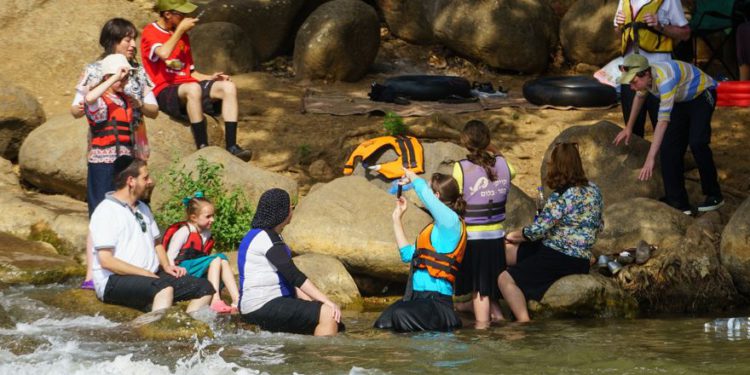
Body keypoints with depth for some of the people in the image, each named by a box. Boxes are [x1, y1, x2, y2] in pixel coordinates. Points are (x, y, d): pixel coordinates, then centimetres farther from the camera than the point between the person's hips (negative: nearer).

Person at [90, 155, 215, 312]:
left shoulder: (143, 209, 19)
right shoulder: (106, 212, -9)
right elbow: (106, 260, -17)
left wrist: (166, 266, 8)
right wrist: (146, 274, -17)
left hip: (151, 277, 9)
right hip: (115, 282, -9)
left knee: (205, 288, -7)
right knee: (164, 288, -37)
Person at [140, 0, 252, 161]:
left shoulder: (182, 35, 20)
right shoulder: (150, 32, -1)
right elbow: (163, 53, -24)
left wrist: (210, 78, 4)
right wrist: (180, 29, -12)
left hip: (187, 85, 7)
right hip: (164, 91, -7)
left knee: (228, 87, -15)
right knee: (193, 88, -39)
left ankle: (231, 146, -23)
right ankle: (203, 148, -37)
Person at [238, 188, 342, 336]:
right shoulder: (264, 237, -14)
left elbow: (287, 278, 20)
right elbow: (294, 275, -19)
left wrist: (311, 302, 10)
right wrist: (326, 302, -20)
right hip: (263, 307, -11)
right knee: (328, 314, -21)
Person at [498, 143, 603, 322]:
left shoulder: (562, 196, -21)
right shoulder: (592, 189, 5)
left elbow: (537, 230, -19)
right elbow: (599, 226, 16)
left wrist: (514, 235, 1)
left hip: (562, 260, -10)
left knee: (505, 279, -15)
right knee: (506, 251, 14)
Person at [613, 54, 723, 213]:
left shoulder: (665, 79, -40)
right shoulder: (643, 76, -15)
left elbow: (663, 121, -43)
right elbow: (639, 97, 11)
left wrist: (650, 159, -45)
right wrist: (629, 127, 18)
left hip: (702, 94, -8)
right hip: (682, 101, 8)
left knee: (697, 143, -25)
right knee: (669, 147, -5)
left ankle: (714, 196, -10)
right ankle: (678, 203, -1)